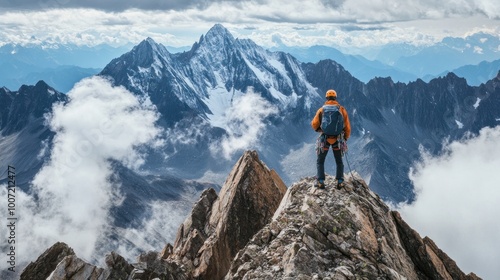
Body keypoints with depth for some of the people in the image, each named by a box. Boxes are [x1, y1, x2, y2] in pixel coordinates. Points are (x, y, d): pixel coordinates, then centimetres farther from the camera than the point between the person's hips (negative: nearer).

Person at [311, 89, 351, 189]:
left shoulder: (321, 109, -4)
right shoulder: (342, 109, -1)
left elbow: (314, 124, -8)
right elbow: (347, 126, -1)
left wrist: (318, 129, 15)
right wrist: (346, 137, 14)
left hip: (324, 138, -1)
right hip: (337, 139, 1)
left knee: (320, 161, 13)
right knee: (339, 162, 18)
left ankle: (320, 182, 5)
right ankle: (339, 182, 13)